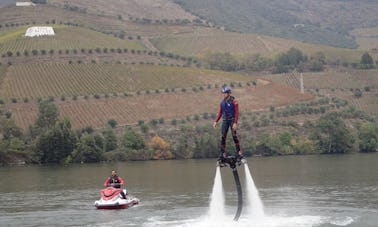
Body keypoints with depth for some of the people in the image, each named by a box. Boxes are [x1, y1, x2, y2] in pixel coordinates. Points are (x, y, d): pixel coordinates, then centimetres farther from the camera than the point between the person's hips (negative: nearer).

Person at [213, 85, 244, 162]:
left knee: (234, 135, -17)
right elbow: (220, 113, 14)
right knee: (223, 136, -1)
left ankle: (239, 152, -14)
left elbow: (236, 113, -12)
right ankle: (222, 153, 2)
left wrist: (235, 123, -21)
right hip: (225, 120, 5)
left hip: (232, 120, -5)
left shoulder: (233, 101, -10)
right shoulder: (222, 102, 9)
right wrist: (216, 121, 5)